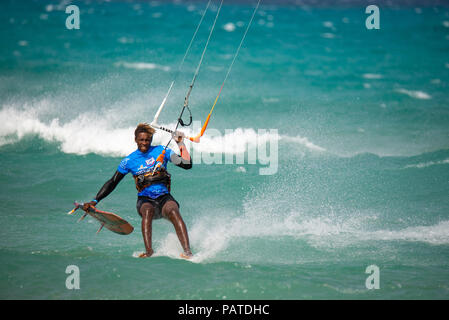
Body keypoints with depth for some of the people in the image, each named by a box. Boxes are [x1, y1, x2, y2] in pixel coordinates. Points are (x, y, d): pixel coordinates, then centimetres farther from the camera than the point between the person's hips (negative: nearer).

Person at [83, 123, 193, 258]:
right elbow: (112, 182, 9)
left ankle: (187, 251, -44)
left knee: (173, 211, -33)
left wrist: (181, 143, -10)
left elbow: (187, 164, -2)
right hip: (145, 200, 1)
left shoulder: (161, 151, 4)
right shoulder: (130, 160, 5)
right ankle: (148, 250, -43)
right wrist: (95, 201, 2)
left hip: (164, 198, 0)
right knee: (147, 210, -36)